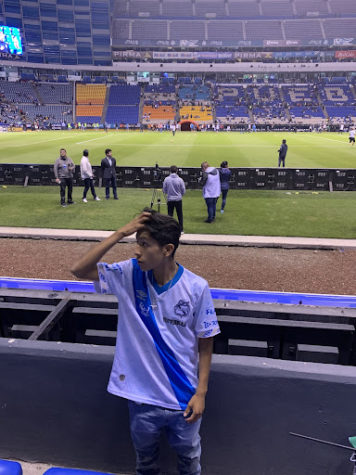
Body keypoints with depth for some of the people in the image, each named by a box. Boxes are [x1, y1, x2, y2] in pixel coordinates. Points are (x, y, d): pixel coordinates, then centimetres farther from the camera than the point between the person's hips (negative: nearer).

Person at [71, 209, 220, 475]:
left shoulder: (196, 288, -18)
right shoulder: (130, 274, -12)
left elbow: (205, 344, -9)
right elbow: (80, 270, -18)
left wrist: (201, 392, -8)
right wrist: (121, 233, -24)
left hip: (183, 396, -2)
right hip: (141, 393, 2)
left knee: (189, 454, 25)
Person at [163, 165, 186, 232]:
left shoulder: (166, 179, -7)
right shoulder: (180, 179, -10)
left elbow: (164, 190, 1)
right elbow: (183, 191, -3)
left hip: (169, 199, 1)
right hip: (178, 199, -1)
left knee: (170, 215, 10)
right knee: (180, 215, 9)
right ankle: (181, 230, 12)